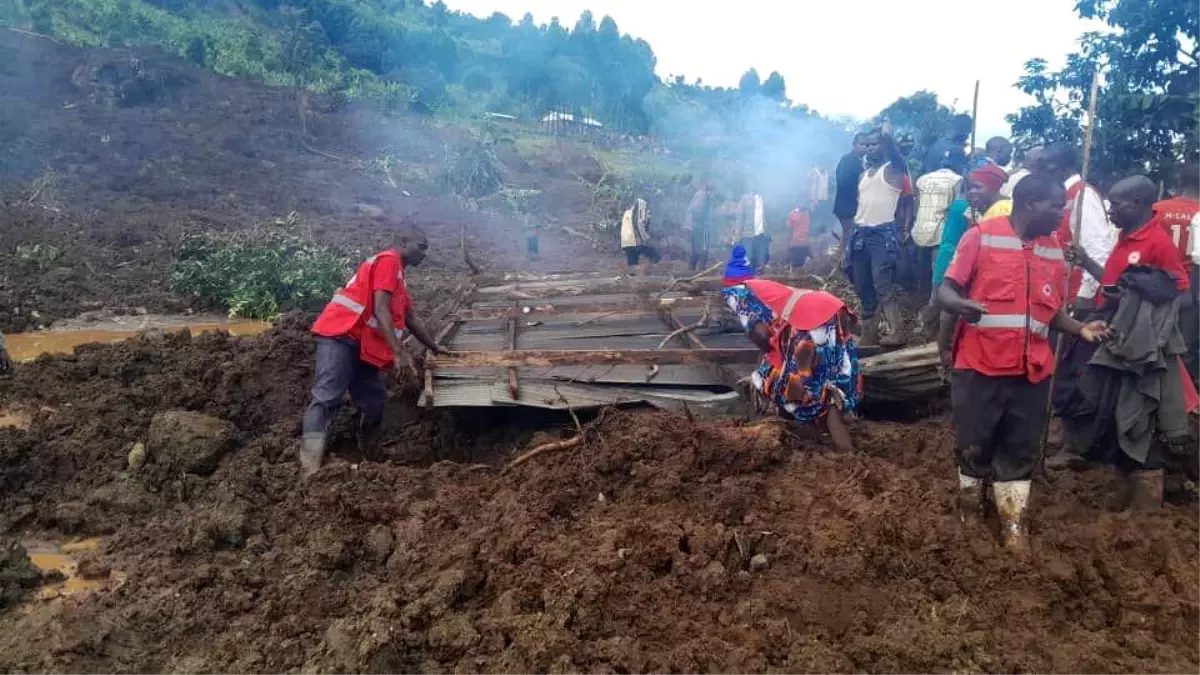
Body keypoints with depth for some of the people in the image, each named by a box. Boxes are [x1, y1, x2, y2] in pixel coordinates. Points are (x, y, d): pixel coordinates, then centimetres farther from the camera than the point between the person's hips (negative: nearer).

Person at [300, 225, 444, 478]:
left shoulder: (398, 275, 27)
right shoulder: (389, 260, -4)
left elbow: (411, 321, 36)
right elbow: (380, 310, -15)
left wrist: (435, 349, 43)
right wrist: (399, 352, -21)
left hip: (362, 345, 11)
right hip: (341, 335, -11)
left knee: (373, 406, 4)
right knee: (326, 399, -22)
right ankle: (310, 472, -33)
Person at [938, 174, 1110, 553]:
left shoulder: (1054, 250, 9)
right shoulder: (981, 236, -7)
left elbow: (1053, 311, 16)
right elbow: (945, 293, -9)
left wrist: (1080, 329, -3)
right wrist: (963, 305, -31)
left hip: (1031, 369, 4)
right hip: (980, 365, -4)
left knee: (1020, 450, 11)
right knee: (973, 445, 9)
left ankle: (1013, 522, 23)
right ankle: (970, 507, 30)